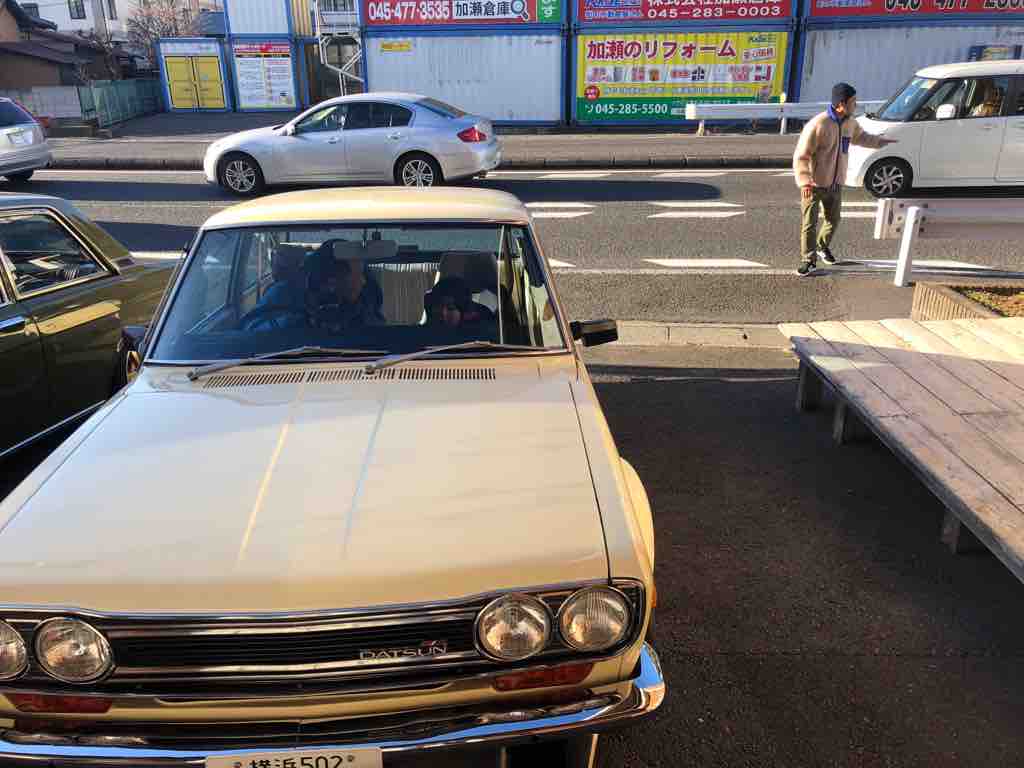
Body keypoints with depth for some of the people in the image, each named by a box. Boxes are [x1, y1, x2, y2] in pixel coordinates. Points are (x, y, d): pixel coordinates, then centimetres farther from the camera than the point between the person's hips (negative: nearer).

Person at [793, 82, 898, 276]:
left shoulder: (849, 122, 2)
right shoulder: (817, 125, -22)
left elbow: (860, 137, 26)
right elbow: (800, 156, -23)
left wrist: (881, 141, 27)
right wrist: (804, 182, -33)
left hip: (835, 184, 7)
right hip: (814, 185, -7)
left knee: (833, 219, 19)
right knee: (809, 224, -6)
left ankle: (822, 247, 42)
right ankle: (809, 260, 4)